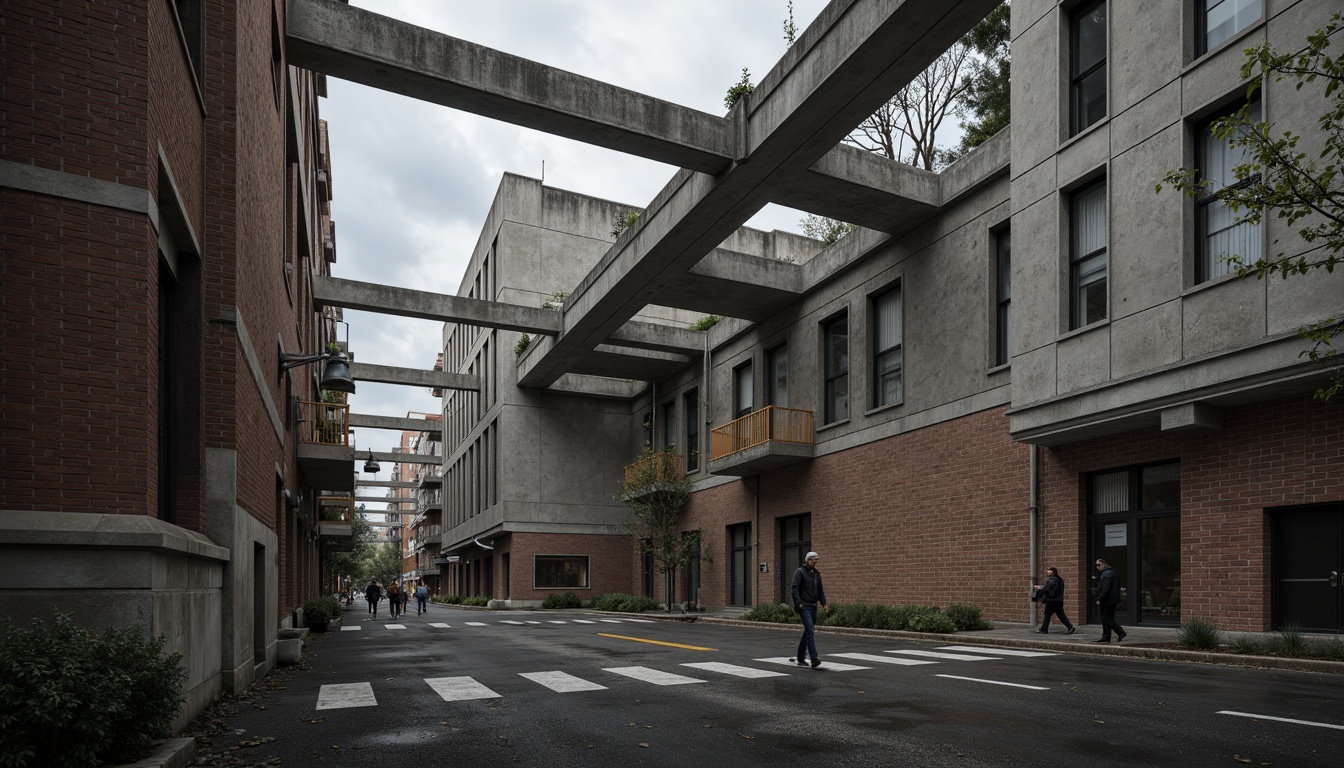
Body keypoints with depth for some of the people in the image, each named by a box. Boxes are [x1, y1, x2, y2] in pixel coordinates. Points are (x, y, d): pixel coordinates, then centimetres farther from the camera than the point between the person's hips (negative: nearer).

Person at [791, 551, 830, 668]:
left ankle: (800, 658, 22)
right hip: (804, 606, -7)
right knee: (810, 631, -16)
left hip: (813, 606, 7)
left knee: (808, 631, 12)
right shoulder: (800, 572, -7)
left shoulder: (816, 573, 15)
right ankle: (814, 660, -22)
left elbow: (820, 590, 22)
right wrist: (799, 603, -22)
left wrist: (824, 604, 12)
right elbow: (795, 589, -13)